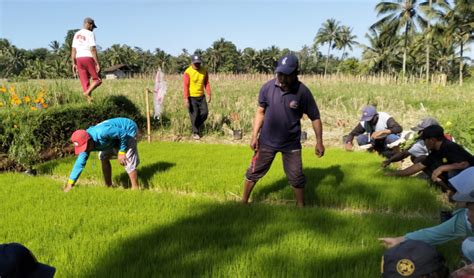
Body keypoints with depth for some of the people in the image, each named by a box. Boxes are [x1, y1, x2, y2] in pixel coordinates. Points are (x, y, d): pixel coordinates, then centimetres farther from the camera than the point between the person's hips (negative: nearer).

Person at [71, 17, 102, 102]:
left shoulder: (76, 34, 14)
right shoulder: (90, 34, -7)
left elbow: (73, 50, 11)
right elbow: (93, 50, -15)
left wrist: (74, 64, 13)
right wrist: (97, 64, -14)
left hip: (79, 59, 6)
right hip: (88, 58, -6)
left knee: (85, 82, 5)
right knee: (97, 80, 3)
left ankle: (89, 101, 0)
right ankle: (87, 92, -21)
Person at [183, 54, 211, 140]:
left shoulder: (204, 70, 1)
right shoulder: (188, 72, -14)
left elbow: (207, 83, 5)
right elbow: (185, 86, -18)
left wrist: (209, 94, 0)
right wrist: (186, 99, -23)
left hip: (201, 96, 5)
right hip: (191, 97, -4)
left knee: (204, 112, 3)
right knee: (194, 115, -1)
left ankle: (199, 124, 31)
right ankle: (195, 133, 13)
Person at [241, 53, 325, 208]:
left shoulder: (303, 92, -16)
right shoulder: (267, 87, -12)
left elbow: (315, 117, -7)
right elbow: (260, 112, -1)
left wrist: (319, 141, -12)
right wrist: (254, 136, -3)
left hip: (291, 143, -1)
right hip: (266, 141, 1)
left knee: (296, 177, 8)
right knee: (254, 171, 12)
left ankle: (301, 206, 29)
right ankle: (244, 202, 31)